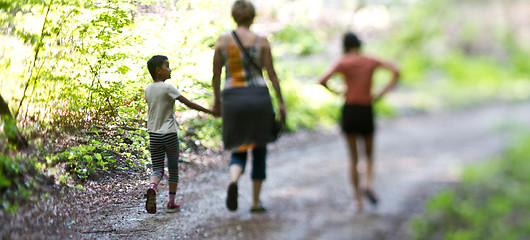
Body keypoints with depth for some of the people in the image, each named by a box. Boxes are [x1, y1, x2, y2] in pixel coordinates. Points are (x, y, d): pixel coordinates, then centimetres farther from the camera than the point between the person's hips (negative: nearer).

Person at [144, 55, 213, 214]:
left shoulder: (148, 89, 5)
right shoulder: (168, 88, -13)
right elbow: (188, 103, -14)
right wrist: (209, 111, -8)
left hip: (154, 135, 4)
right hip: (169, 135, -4)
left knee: (157, 169, 6)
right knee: (173, 168, 12)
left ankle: (152, 187, -27)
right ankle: (172, 203, 16)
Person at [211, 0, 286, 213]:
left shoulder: (222, 41, 2)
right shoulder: (261, 42, -1)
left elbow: (216, 75, 6)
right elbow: (271, 74, -1)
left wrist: (217, 101, 18)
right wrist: (281, 102, 6)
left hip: (232, 99, 1)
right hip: (258, 97, -1)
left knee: (238, 153, 10)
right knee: (259, 152, 14)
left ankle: (233, 181, -24)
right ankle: (255, 202, 15)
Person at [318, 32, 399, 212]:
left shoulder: (343, 63, -4)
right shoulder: (372, 61, 2)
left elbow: (322, 80, -16)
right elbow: (396, 72, -6)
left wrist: (336, 92, 2)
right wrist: (381, 94, -3)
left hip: (349, 111, -1)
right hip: (366, 112, 1)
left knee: (353, 159, 11)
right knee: (369, 155, 19)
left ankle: (358, 200, 7)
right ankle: (368, 183, -10)